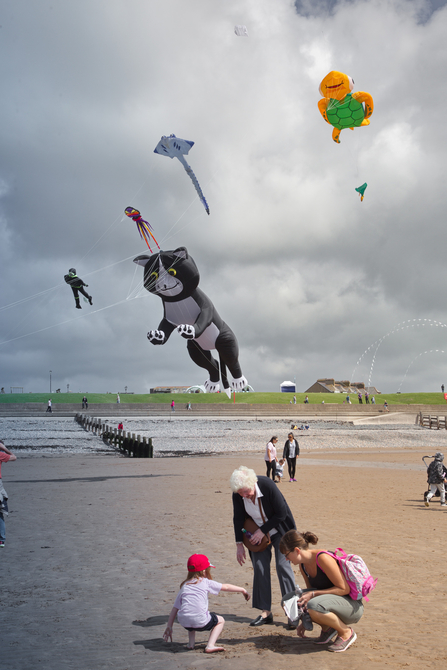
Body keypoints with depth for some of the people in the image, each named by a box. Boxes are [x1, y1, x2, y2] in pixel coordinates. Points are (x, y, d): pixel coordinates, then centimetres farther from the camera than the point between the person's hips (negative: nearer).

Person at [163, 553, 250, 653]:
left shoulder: (184, 586, 17)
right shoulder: (206, 582, 8)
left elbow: (175, 608, 17)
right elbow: (226, 587, 18)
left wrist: (169, 627, 23)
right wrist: (242, 590, 32)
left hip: (184, 623, 4)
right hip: (200, 622, -4)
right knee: (220, 620, 23)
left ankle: (191, 643, 24)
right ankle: (210, 646, 6)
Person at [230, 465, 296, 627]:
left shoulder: (268, 486, -31)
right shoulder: (237, 494, -18)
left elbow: (281, 514, -22)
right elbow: (238, 518, -5)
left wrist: (263, 530, -20)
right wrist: (239, 544, -5)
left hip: (279, 530, -4)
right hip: (258, 534, 4)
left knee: (282, 565, -9)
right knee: (259, 567, -1)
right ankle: (265, 612, 7)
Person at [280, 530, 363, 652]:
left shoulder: (323, 558, -23)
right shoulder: (303, 565, 3)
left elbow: (344, 589, -22)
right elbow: (310, 591, 15)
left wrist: (313, 594, -24)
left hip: (352, 607, -8)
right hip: (330, 600, 8)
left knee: (313, 606, -36)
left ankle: (346, 632, -9)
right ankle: (327, 628, 9)